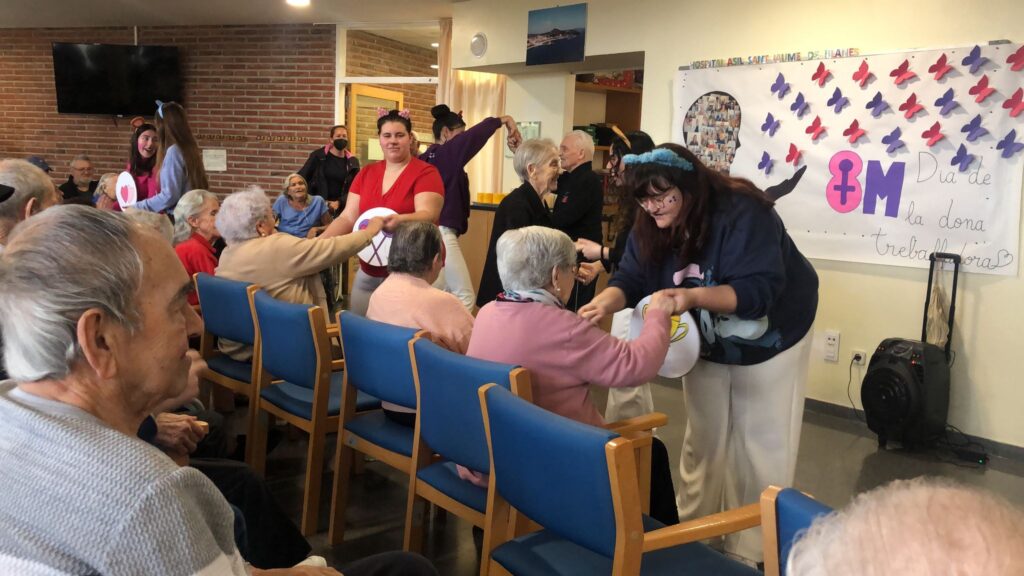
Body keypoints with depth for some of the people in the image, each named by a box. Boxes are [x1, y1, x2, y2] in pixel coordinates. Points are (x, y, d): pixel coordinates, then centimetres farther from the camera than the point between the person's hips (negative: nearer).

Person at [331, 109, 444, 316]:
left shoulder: (426, 173, -7)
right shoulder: (366, 174, 10)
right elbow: (348, 217, 6)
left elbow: (428, 215, -20)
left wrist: (400, 220, -40)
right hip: (369, 272, 5)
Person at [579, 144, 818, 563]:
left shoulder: (741, 213, -31)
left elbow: (758, 290, -37)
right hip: (707, 345, 5)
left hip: (768, 342, -5)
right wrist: (604, 303, -39)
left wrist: (693, 297, -50)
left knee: (761, 445, 2)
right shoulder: (650, 226, -12)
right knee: (703, 439, 14)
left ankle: (751, 549, 16)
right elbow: (631, 278, -17)